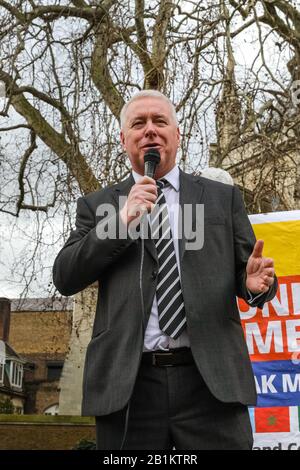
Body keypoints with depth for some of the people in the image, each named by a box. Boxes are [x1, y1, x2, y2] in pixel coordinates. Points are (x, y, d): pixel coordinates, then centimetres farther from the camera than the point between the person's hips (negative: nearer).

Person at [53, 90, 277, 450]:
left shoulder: (223, 197, 13)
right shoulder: (97, 205, 12)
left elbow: (244, 270, 12)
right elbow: (65, 278, 2)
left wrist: (256, 282, -12)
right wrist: (122, 220, -8)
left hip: (212, 382, 0)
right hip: (127, 386, 0)